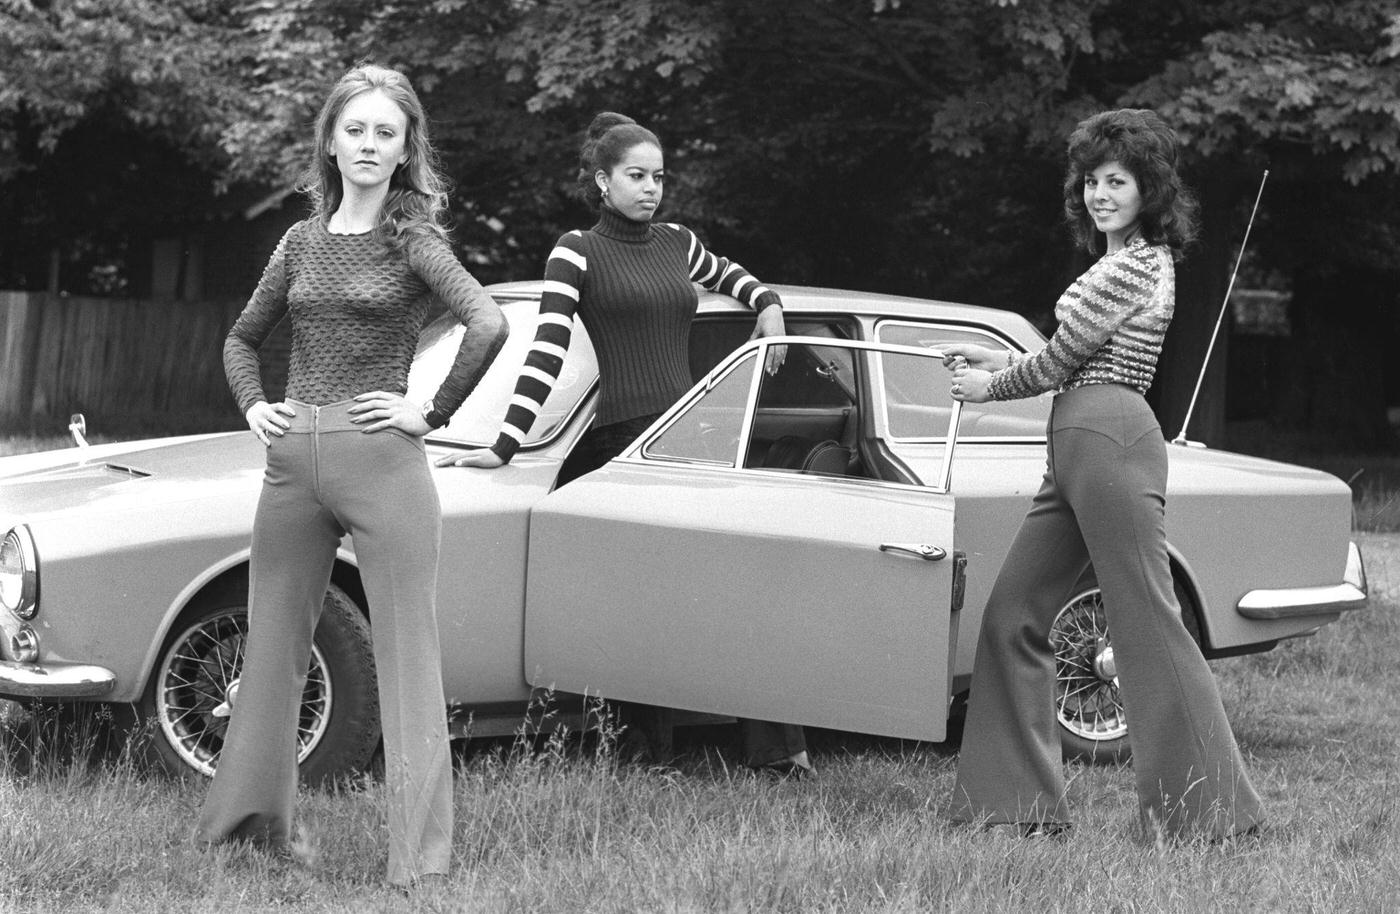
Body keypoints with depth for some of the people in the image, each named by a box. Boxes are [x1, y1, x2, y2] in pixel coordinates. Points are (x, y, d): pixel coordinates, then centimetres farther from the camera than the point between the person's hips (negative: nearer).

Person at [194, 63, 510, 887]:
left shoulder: (412, 240, -3)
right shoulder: (302, 242, 12)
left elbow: (488, 325, -18)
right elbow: (242, 339, 26)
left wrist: (433, 412, -15)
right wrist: (252, 406, 10)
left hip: (380, 460, -5)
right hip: (292, 460, 5)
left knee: (408, 656, 0)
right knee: (274, 646, 8)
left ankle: (421, 852, 4)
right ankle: (250, 817, 14)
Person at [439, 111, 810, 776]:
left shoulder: (676, 244, 16)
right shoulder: (577, 253, 2)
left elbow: (728, 274, 39)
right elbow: (547, 353, -7)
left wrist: (768, 303, 19)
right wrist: (504, 447, -15)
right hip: (617, 441, -5)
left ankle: (775, 746, -6)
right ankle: (651, 754, 2)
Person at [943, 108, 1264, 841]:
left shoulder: (1134, 266, -10)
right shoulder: (1135, 259, 21)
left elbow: (1064, 358, -8)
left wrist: (992, 386, 7)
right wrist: (999, 361, 22)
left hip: (1108, 440, -11)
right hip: (1076, 449, 11)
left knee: (1147, 625, -9)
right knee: (1013, 616, 10)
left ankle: (1210, 810, -5)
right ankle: (1023, 802, 13)